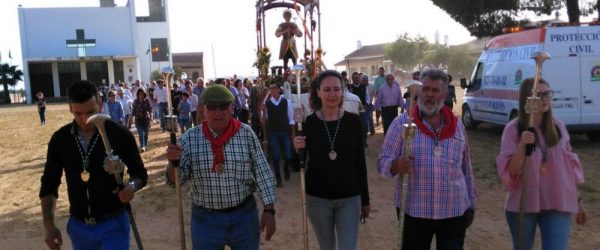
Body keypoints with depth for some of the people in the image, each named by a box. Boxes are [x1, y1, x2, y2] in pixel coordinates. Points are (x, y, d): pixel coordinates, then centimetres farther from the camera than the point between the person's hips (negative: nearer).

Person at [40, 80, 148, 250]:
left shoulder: (120, 134, -12)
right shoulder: (59, 139, -3)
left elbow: (139, 173, -2)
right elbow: (49, 185, 5)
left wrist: (132, 186, -25)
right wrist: (49, 225, -3)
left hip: (113, 223, -3)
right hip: (78, 225, 4)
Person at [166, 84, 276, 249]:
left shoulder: (246, 134, -7)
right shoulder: (190, 138, -6)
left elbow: (263, 174, -3)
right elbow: (175, 180, -4)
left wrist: (269, 210, -7)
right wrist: (173, 162, -25)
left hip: (244, 216, 0)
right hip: (205, 219, 0)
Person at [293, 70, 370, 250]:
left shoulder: (353, 121, -5)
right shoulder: (309, 123, -7)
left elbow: (360, 162, 2)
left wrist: (365, 200, 6)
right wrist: (298, 150, -22)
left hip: (349, 198, 0)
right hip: (317, 198, 0)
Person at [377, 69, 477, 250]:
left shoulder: (457, 125, 6)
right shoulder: (402, 123, -5)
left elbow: (466, 167, 13)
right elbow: (382, 162, -7)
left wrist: (471, 203, 15)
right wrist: (398, 165, -28)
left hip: (455, 212, 3)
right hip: (414, 212, -2)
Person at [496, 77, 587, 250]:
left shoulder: (559, 127, 2)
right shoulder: (513, 129, -8)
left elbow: (570, 166, 10)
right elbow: (509, 171, -13)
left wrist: (578, 200, 13)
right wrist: (522, 145, -27)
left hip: (558, 205, 2)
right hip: (523, 205, -1)